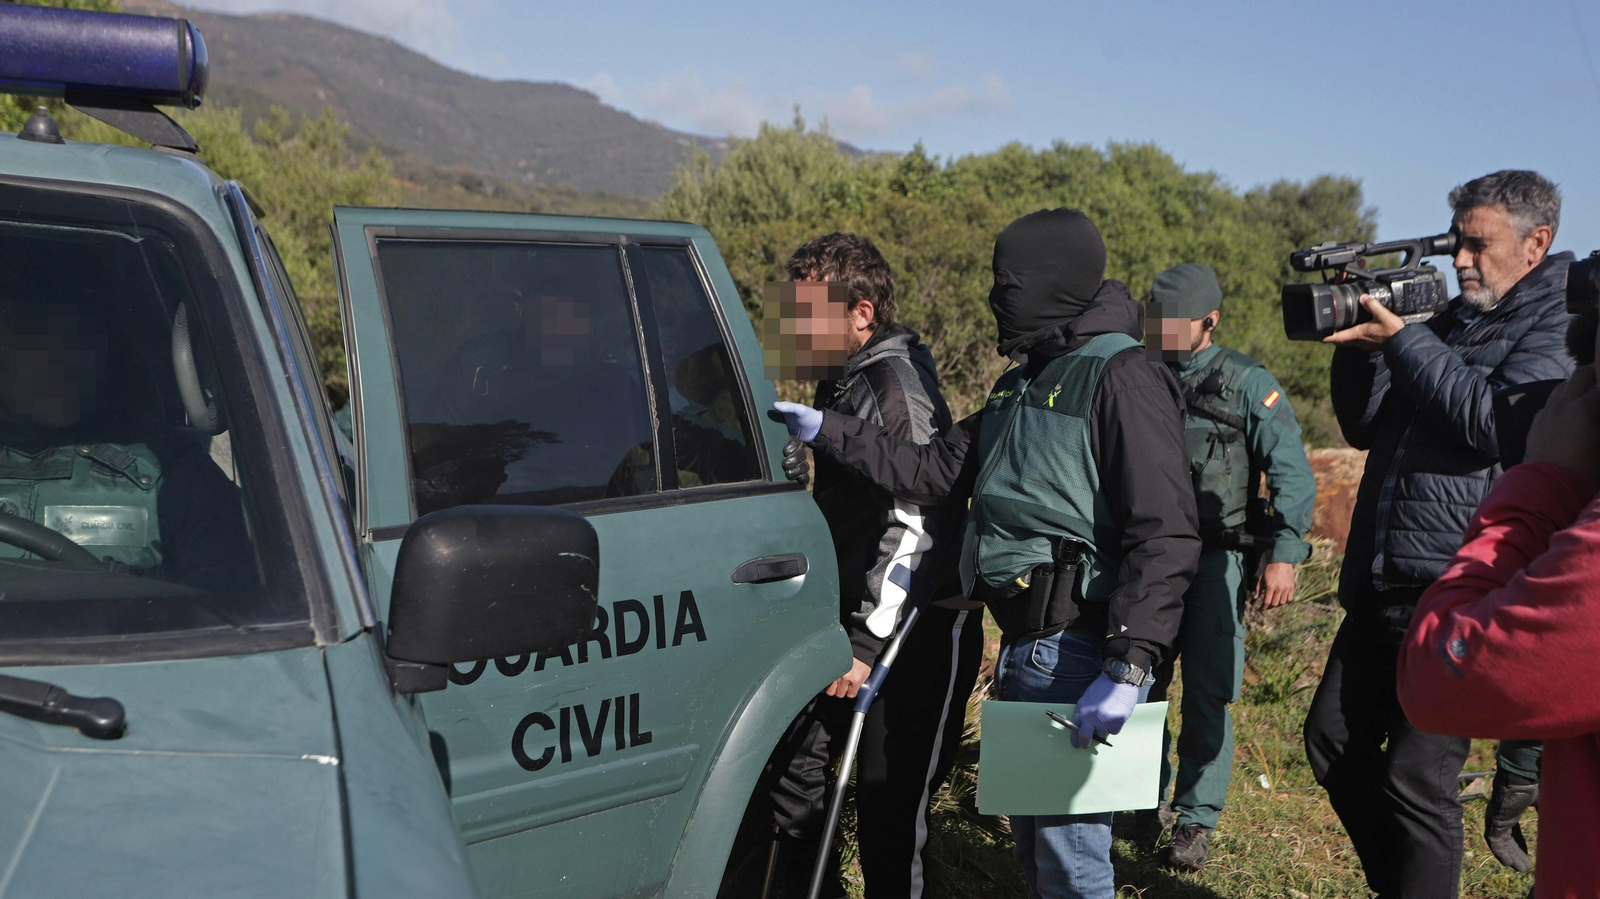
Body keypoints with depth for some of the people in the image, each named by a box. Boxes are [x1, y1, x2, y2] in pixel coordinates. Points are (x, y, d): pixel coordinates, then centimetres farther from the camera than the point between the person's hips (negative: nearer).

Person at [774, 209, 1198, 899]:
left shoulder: (1122, 378, -15)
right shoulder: (1023, 381, 17)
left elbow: (1165, 536, -23)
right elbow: (939, 471, 17)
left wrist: (1126, 668, -29)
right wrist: (827, 431, 10)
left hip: (1078, 653, -10)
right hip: (1021, 647, 10)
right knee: (1031, 841, 20)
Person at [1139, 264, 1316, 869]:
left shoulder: (1247, 383, -2)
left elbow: (1293, 476, -5)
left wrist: (1284, 555, -14)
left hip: (1217, 557, -3)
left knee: (1205, 695, -4)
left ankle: (1195, 819, 9)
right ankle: (1145, 800, 24)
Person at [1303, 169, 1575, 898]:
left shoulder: (1559, 327, -5)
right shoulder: (1449, 320, 17)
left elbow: (1494, 421, -21)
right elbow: (1365, 429, 17)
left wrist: (1400, 339, -18)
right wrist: (1358, 343, 2)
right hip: (1380, 589, 8)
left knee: (1417, 779, -5)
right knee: (1333, 742, 12)